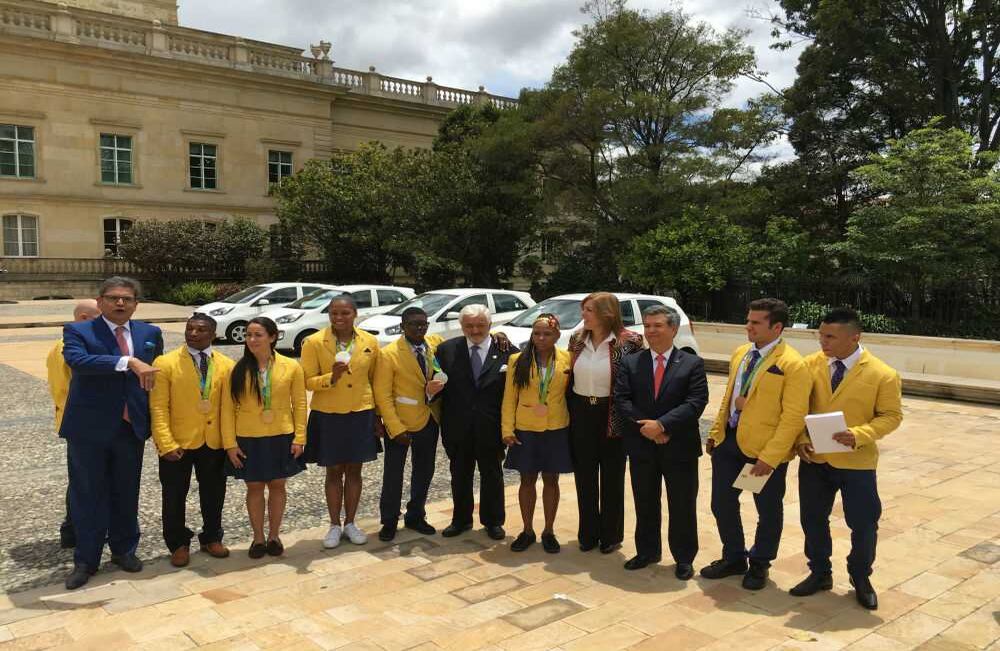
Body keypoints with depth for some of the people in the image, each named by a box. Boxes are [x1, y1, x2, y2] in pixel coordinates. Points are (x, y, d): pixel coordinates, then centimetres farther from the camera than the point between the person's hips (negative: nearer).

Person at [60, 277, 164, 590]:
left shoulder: (150, 333, 6)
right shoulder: (78, 331, -6)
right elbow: (77, 359, -27)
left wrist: (155, 420, 7)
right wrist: (128, 362, -37)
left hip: (131, 427, 3)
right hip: (89, 428, -3)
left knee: (126, 493, 15)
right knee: (87, 496, 7)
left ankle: (124, 549, 32)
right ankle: (86, 560, 22)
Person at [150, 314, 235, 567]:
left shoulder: (226, 365, 2)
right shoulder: (165, 363, -6)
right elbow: (158, 407, -9)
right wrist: (166, 444, -15)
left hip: (215, 442, 2)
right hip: (178, 443, -2)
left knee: (213, 494, 14)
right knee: (174, 496, 10)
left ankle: (211, 538, 33)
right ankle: (178, 544, 28)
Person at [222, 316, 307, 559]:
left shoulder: (291, 367, -7)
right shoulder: (238, 370, -7)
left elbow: (299, 404, -2)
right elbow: (228, 408, -4)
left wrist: (299, 438, -6)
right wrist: (230, 443, -7)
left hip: (281, 438, 0)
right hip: (248, 439, 0)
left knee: (277, 485, 11)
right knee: (255, 487, 11)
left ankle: (274, 536, 28)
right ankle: (258, 537, 27)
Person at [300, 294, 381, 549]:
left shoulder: (370, 342, -1)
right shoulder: (314, 342, -8)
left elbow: (374, 381, 7)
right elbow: (308, 381, -7)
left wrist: (377, 417, 7)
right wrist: (331, 377, -27)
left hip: (361, 414, 2)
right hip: (327, 416, -2)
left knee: (354, 470, 11)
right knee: (334, 471, 9)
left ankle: (350, 523, 27)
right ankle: (335, 525, 25)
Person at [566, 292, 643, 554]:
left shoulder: (629, 341, -11)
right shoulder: (577, 339, 4)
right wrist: (569, 410, 9)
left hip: (611, 416, -4)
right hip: (581, 413, 4)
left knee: (612, 477, 9)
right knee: (584, 476, 12)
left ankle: (611, 535, 24)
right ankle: (588, 533, 26)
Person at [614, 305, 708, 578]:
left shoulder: (692, 364, -3)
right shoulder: (630, 363, 4)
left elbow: (696, 403, -13)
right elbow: (622, 399, -3)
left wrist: (661, 424, -21)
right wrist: (644, 426, -16)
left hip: (680, 447, -2)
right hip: (641, 446, 2)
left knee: (682, 506, 8)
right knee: (645, 504, 14)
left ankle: (684, 558, 23)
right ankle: (647, 551, 31)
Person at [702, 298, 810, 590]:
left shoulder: (792, 364, -16)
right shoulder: (740, 353, 8)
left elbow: (794, 417, -18)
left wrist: (769, 457, -22)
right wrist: (716, 431, 11)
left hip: (765, 449, -6)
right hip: (729, 440, 7)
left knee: (768, 511, 14)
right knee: (722, 503, 14)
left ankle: (759, 564, 35)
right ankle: (733, 558, 35)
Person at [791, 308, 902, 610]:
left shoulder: (882, 374, -13)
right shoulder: (810, 364, -3)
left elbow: (891, 415, -7)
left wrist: (859, 435, -23)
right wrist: (801, 439, -11)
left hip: (856, 462, -3)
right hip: (813, 459, 3)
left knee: (863, 524, 9)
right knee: (813, 519, 14)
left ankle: (860, 578, 34)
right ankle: (819, 573, 35)